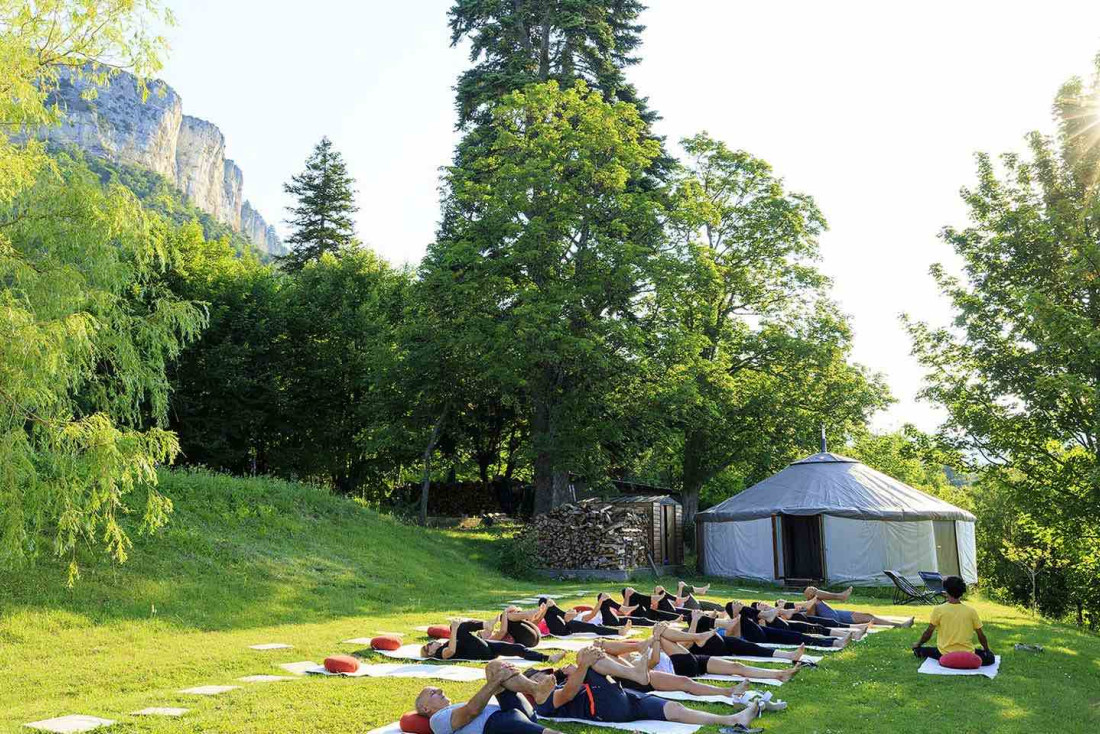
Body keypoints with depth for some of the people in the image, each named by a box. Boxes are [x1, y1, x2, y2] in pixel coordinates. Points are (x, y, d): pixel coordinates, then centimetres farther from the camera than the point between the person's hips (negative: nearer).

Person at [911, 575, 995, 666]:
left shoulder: (938, 610, -8)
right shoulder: (971, 611, -5)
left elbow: (928, 632, 0)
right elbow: (981, 635, 4)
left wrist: (918, 645, 17)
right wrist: (987, 650, 23)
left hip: (945, 654, 1)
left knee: (919, 650, 24)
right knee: (990, 657, 21)